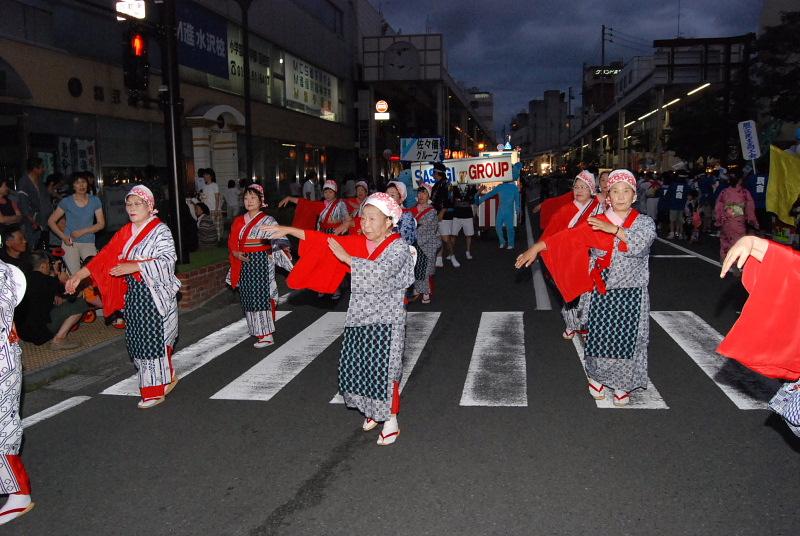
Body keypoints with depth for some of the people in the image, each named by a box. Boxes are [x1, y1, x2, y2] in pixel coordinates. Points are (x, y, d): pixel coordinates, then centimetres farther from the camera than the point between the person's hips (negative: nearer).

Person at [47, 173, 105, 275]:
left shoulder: (95, 201, 7)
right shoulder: (66, 202, 4)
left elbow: (101, 223, 3)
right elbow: (51, 221, 7)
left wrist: (82, 232, -9)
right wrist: (63, 236, -7)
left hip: (88, 243, 1)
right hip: (70, 242, -1)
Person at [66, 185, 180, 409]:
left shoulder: (160, 231, -8)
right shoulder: (126, 232, 12)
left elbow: (167, 261, -18)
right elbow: (105, 256, 8)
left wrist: (134, 266, -24)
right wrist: (79, 275, -1)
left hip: (155, 295, -7)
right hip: (133, 294, 7)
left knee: (154, 340, -2)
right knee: (137, 340, 10)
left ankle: (156, 391, 9)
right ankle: (166, 379, 26)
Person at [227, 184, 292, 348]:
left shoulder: (267, 220, -5)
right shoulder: (239, 221, 11)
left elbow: (280, 239, -13)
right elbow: (232, 242, 14)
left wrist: (281, 248, -33)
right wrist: (235, 253, -5)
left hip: (262, 262, -6)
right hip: (245, 263, 6)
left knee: (262, 296, -6)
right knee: (248, 296, 8)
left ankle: (267, 335, 0)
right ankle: (257, 330, 22)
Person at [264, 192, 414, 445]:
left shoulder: (398, 247, -12)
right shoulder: (358, 242, 5)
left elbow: (380, 270, -30)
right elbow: (324, 241, 4)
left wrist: (347, 258, -24)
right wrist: (289, 230, -1)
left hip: (385, 320, -6)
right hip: (359, 317, 6)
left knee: (384, 369, -3)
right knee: (355, 365, 11)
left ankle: (391, 421, 14)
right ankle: (374, 410, 33)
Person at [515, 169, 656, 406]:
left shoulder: (645, 222, -2)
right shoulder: (596, 224, 0)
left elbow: (640, 244, -22)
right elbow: (568, 238, -7)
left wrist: (614, 229, -29)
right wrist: (536, 247, -14)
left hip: (631, 295, 0)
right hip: (602, 293, 1)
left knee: (626, 339, 4)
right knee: (598, 336, 6)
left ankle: (622, 384, 24)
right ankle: (596, 377, 30)